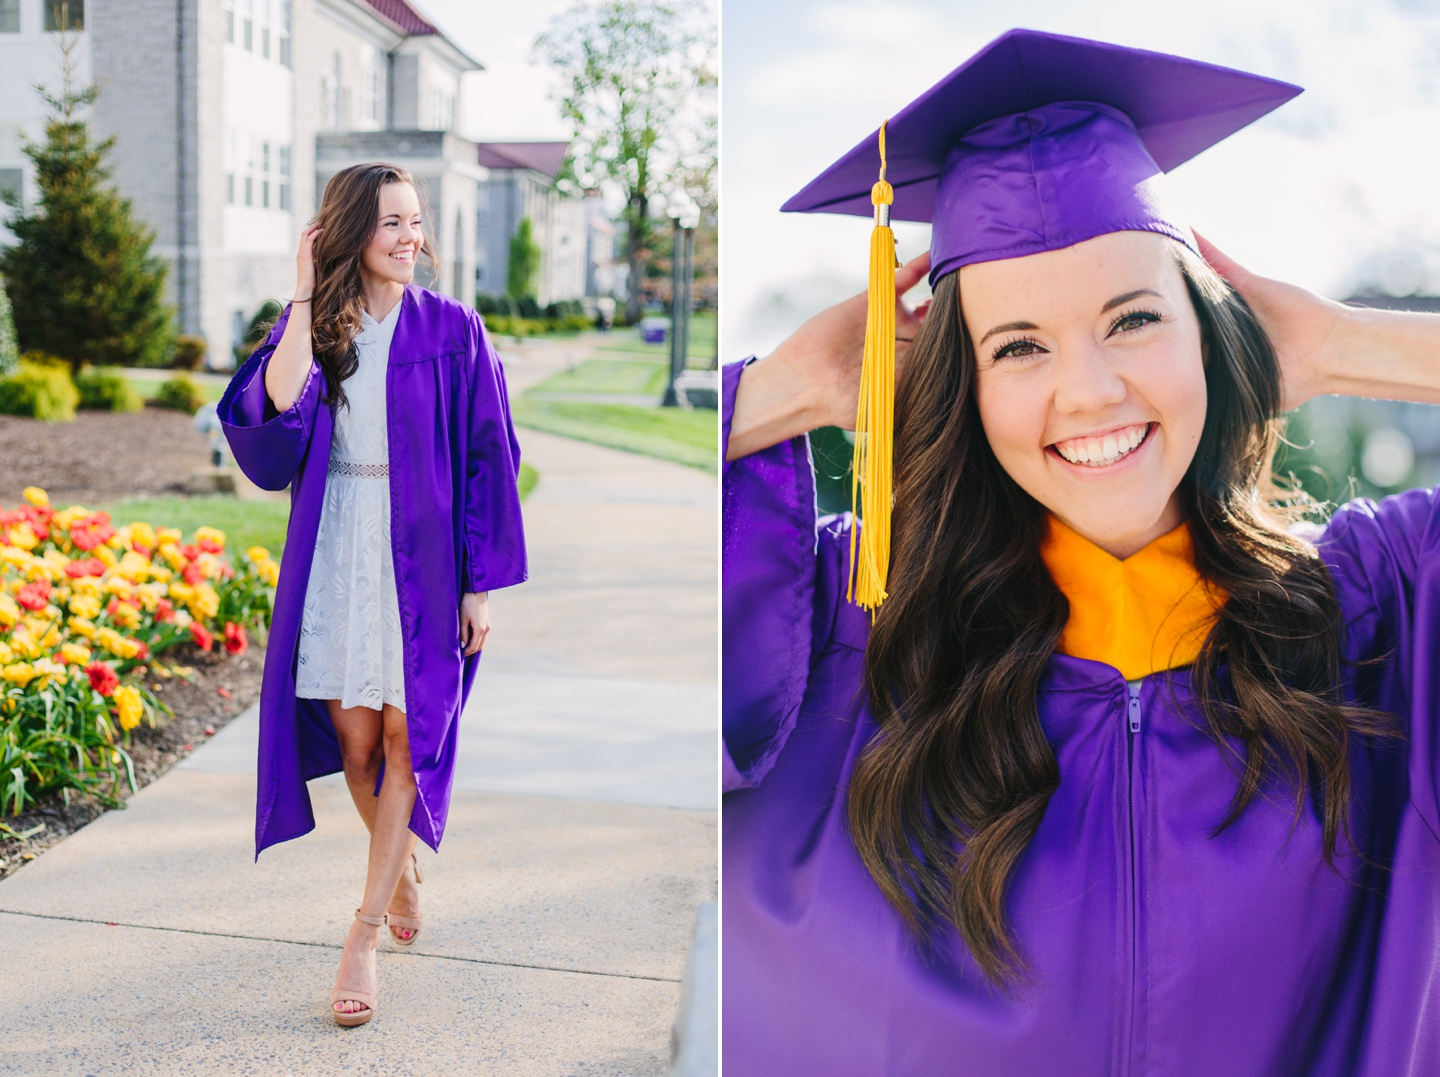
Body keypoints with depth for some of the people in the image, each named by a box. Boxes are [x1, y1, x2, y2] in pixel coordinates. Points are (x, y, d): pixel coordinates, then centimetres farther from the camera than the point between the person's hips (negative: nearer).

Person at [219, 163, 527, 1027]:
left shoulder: (452, 330, -2)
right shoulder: (313, 325, 4)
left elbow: (487, 460, -2)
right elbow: (274, 412, -15)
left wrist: (482, 583, -6)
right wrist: (306, 300, -13)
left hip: (422, 554, -2)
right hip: (336, 555, 3)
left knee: (407, 735, -3)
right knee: (354, 738, 8)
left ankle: (365, 935, 5)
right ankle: (406, 868, 35)